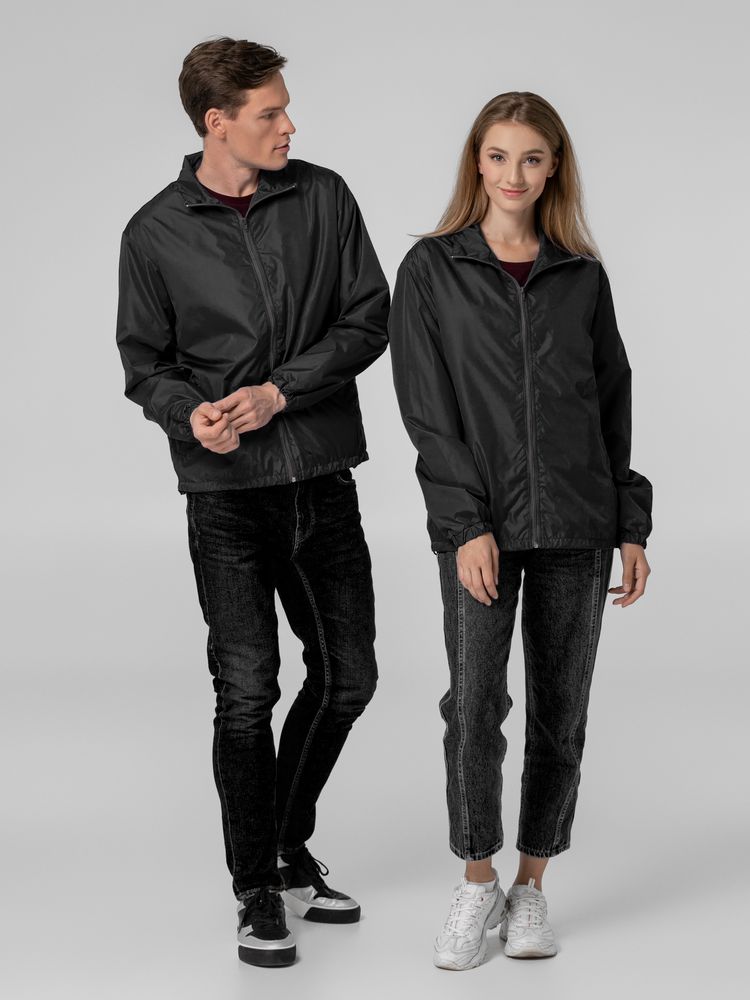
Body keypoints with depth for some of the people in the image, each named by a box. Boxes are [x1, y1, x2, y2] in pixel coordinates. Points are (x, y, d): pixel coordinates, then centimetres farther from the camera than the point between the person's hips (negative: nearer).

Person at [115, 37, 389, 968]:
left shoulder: (323, 198, 3)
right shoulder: (156, 233, -2)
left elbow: (369, 318, 1)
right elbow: (143, 361, 4)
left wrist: (280, 390, -12)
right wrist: (189, 411, -18)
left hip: (324, 479, 3)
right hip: (228, 491, -3)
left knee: (347, 676, 10)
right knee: (247, 691, -3)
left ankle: (287, 845, 31)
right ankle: (258, 890, 13)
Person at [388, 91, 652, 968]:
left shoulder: (583, 278, 8)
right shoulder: (432, 270, 2)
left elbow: (614, 404, 11)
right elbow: (427, 410, -4)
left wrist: (632, 526, 6)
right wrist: (467, 525, -12)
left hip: (576, 523, 2)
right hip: (479, 523, -2)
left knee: (560, 709, 6)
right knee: (475, 703, -11)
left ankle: (531, 885, 18)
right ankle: (477, 882, 5)